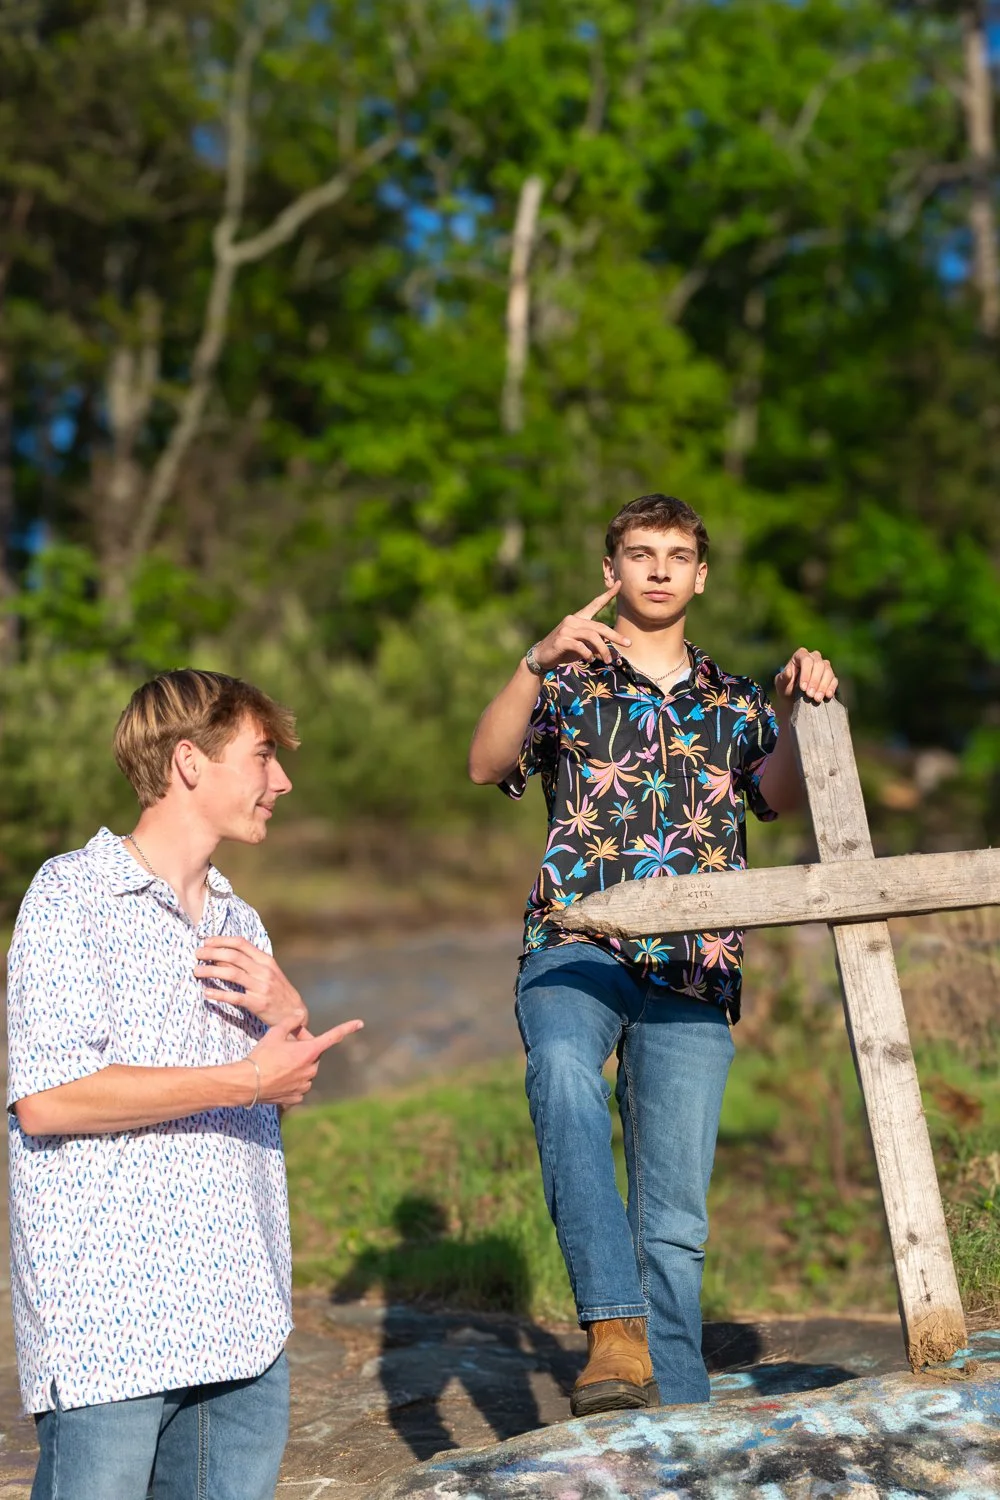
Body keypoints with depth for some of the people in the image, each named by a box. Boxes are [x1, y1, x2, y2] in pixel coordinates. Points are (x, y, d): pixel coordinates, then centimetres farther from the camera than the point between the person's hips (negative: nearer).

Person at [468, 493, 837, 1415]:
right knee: (562, 1071, -36)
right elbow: (487, 766, -3)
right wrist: (537, 663, -18)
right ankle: (614, 1328, -39)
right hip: (575, 949, -2)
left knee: (674, 1217, -2)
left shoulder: (734, 704, 21)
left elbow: (779, 794, 1)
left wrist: (799, 710, -18)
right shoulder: (570, 683, 15)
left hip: (692, 974, 2)